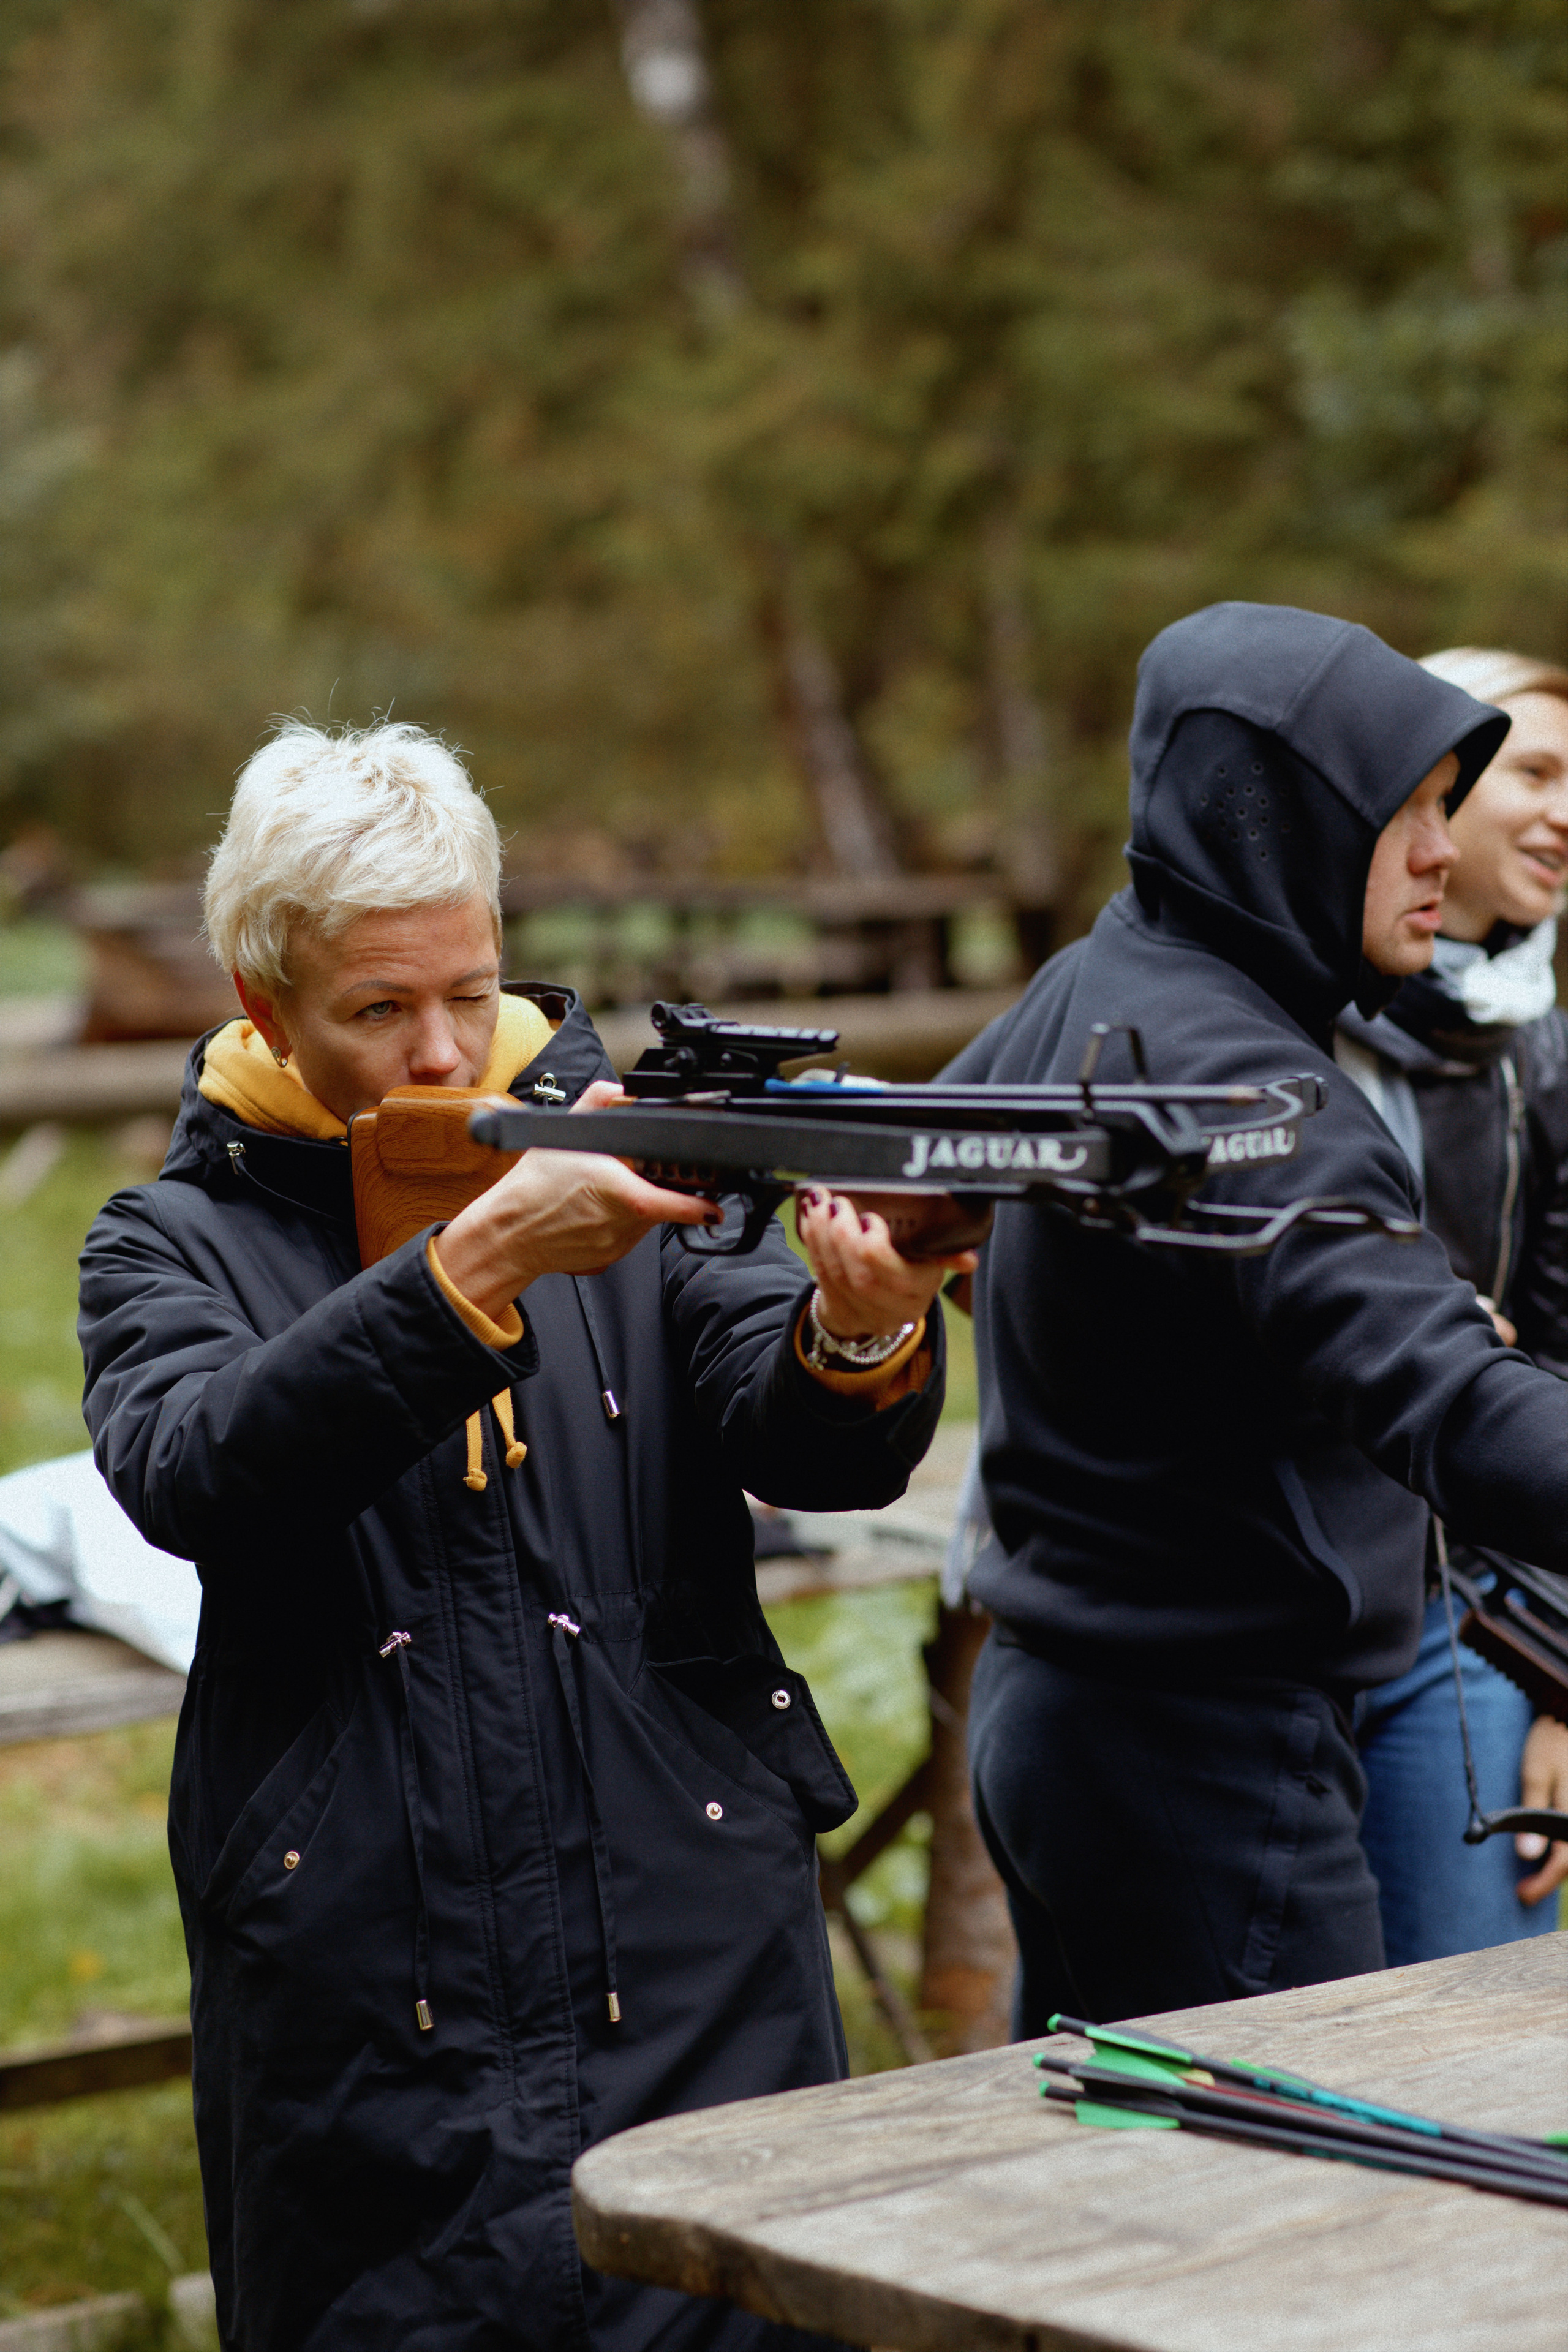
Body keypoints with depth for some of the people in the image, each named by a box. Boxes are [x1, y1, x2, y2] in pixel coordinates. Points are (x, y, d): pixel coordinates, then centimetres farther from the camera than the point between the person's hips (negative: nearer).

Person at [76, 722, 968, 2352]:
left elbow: (816, 1449, -7)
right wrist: (484, 1261, -30)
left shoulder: (644, 1162, 6)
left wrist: (864, 1335, -31)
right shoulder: (179, 1242, 3)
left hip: (698, 1988, 1)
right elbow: (193, 1473, -18)